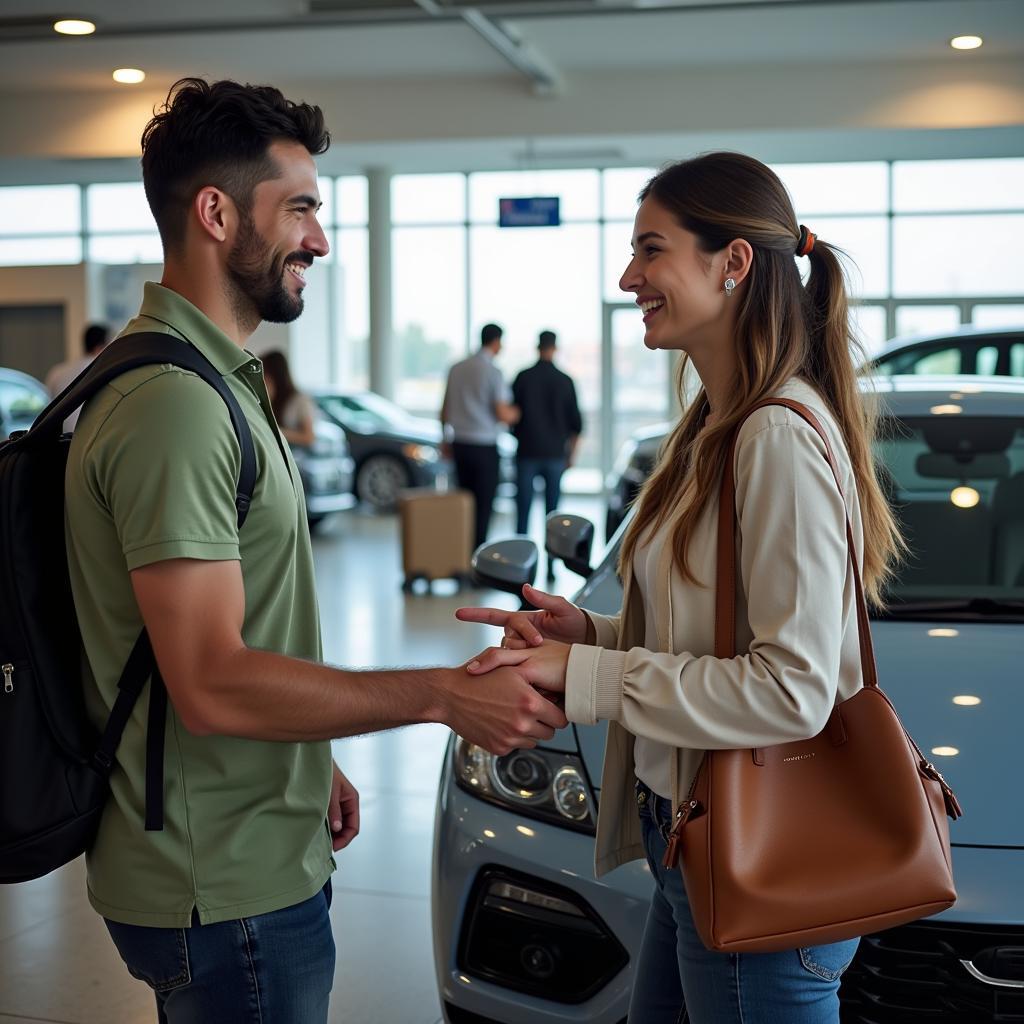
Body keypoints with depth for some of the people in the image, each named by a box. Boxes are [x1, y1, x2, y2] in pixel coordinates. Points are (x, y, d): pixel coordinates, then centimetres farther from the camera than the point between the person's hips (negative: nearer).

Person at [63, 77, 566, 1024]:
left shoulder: (215, 382, 12)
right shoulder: (176, 405, -23)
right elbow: (214, 684, -27)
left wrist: (313, 768, 19)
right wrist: (445, 696, -23)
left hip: (250, 863, 10)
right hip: (226, 891, -10)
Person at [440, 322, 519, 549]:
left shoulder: (456, 369, 7)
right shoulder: (493, 372, -12)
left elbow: (445, 412, 13)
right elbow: (503, 414, -15)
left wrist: (446, 438, 26)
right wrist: (516, 414, 6)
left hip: (459, 444, 6)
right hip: (484, 447, -6)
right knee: (483, 506, -1)